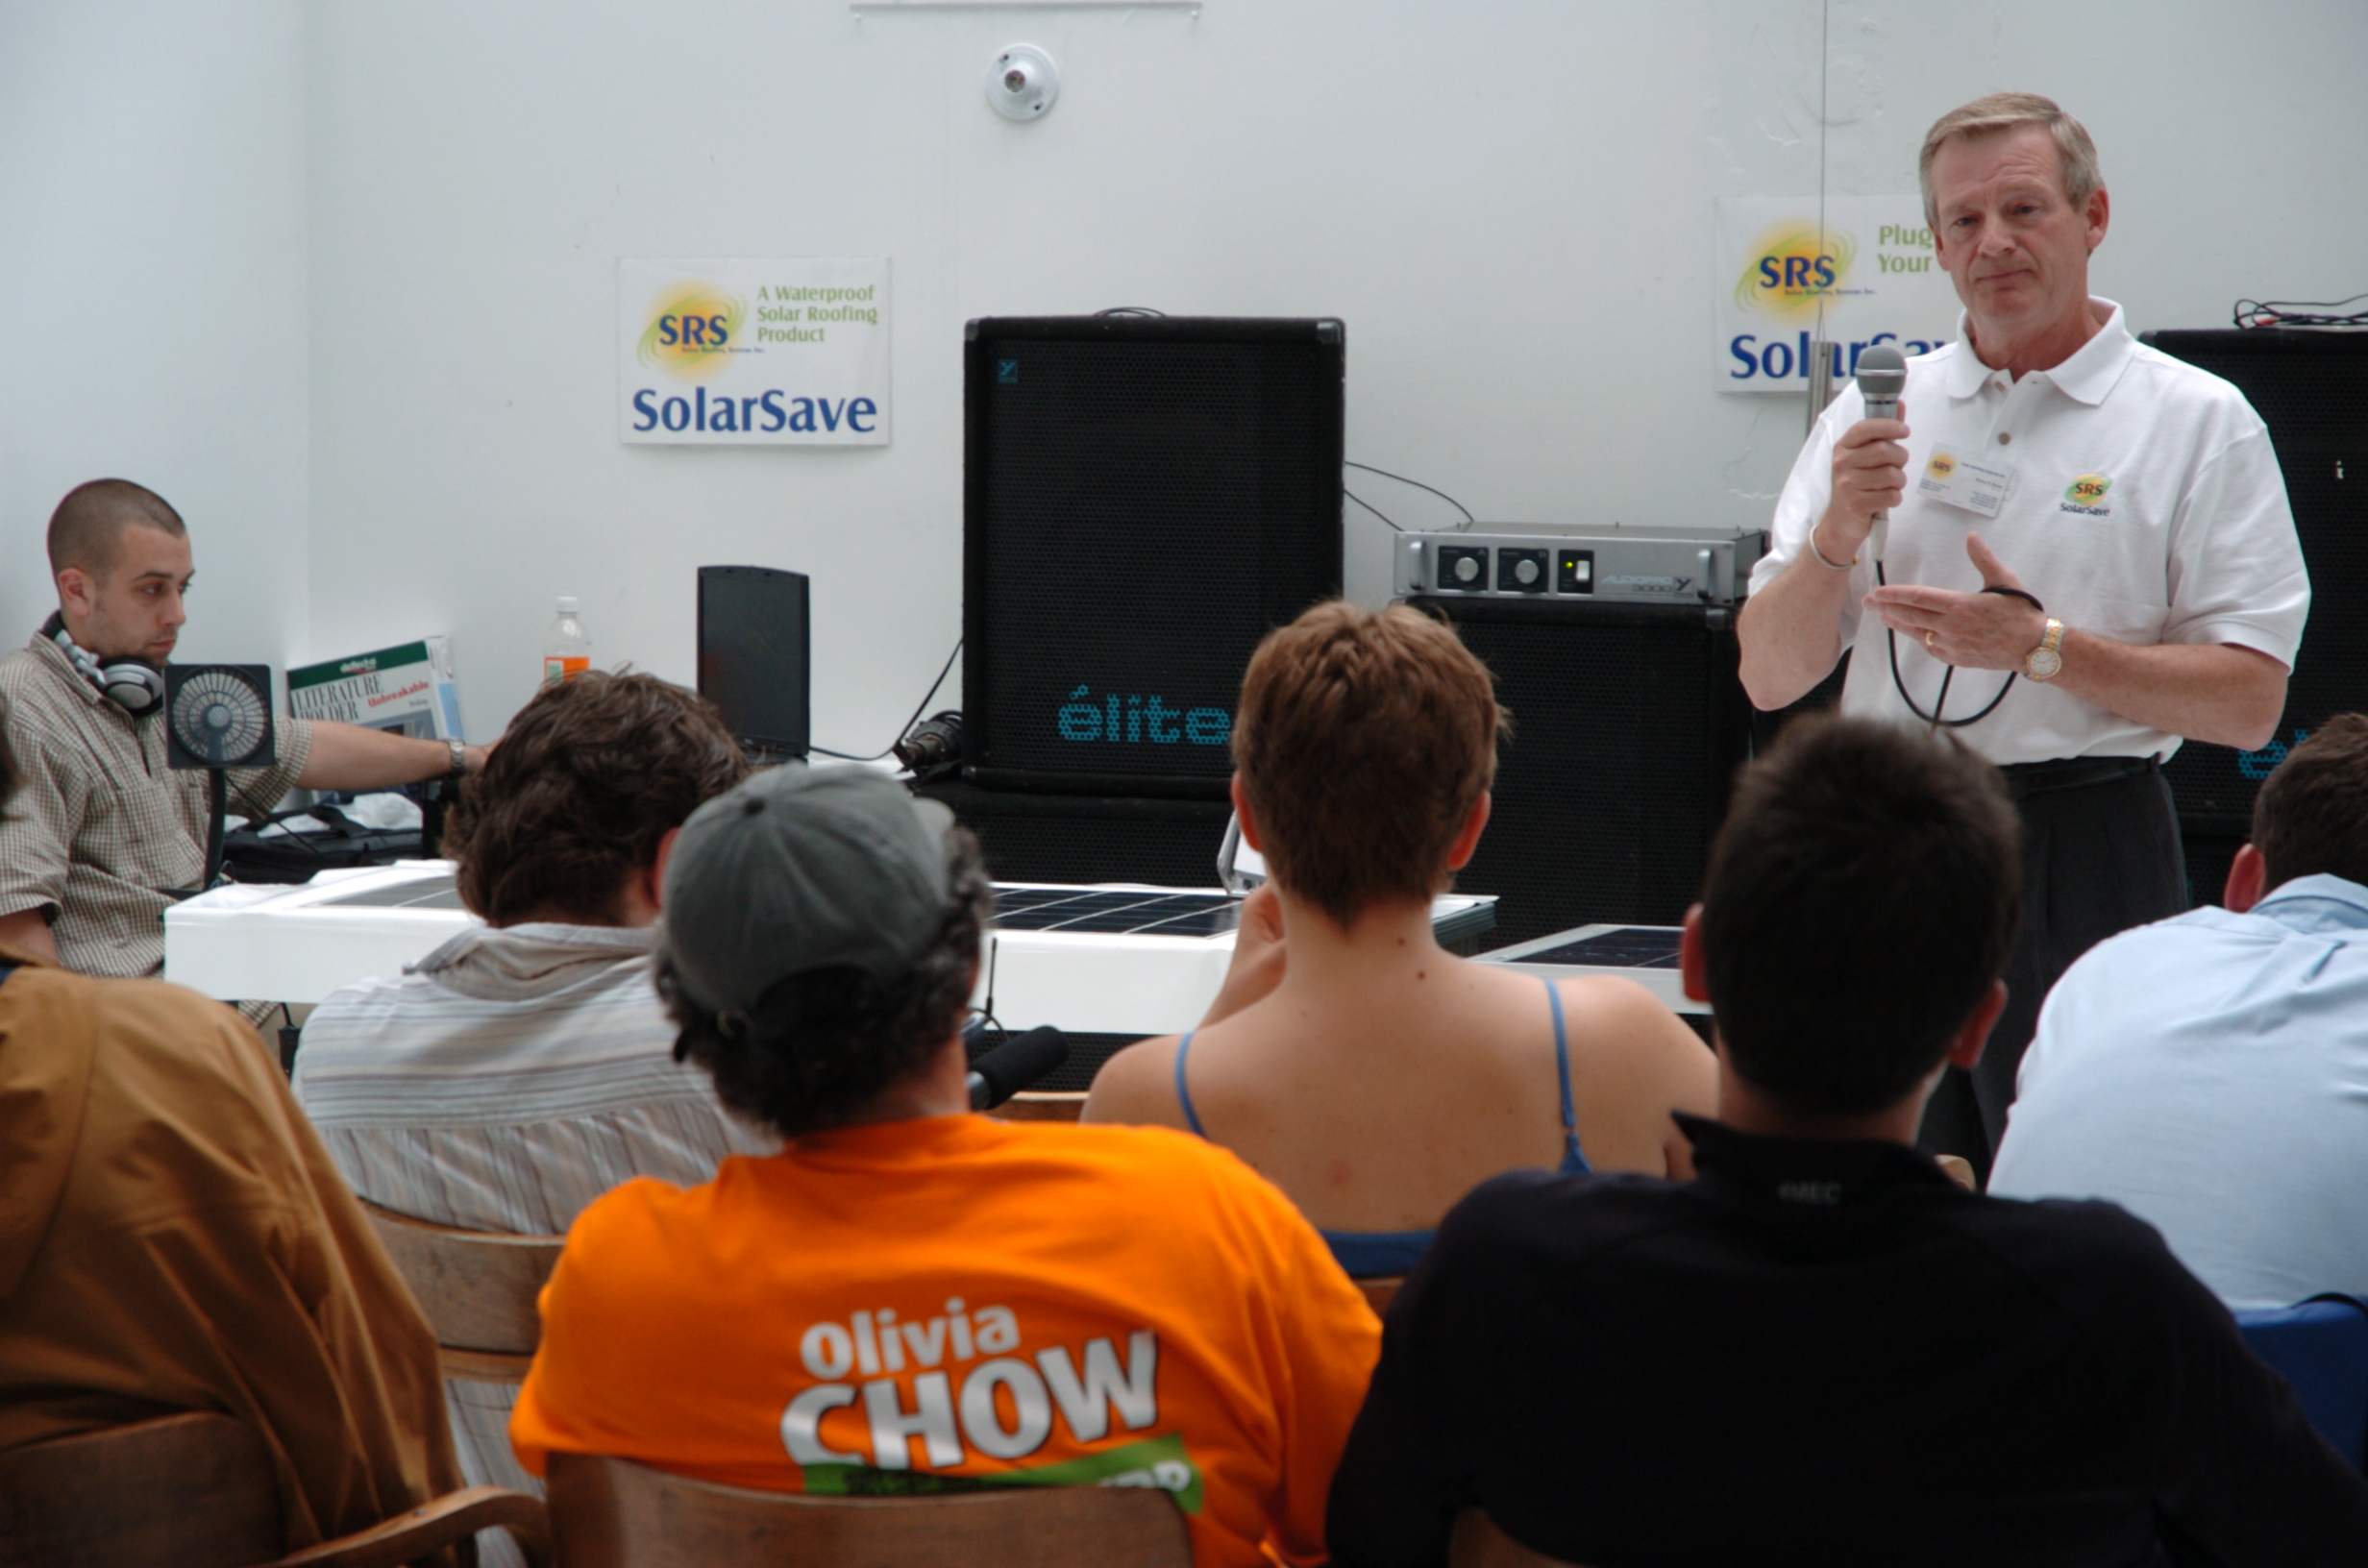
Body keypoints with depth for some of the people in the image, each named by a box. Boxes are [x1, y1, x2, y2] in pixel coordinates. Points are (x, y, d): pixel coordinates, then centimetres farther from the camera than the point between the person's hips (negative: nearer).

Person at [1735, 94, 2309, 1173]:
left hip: (2085, 854, -3)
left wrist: (2045, 649, -16)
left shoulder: (2200, 424, 0)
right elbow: (1770, 679, 8)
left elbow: (2248, 704, -6)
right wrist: (1835, 537, -10)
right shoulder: (1872, 415, 11)